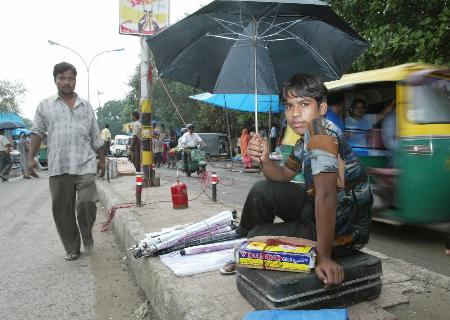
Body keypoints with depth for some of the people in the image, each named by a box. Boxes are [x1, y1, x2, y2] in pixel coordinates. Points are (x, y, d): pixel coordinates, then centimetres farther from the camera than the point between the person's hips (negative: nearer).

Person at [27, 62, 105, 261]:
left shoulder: (86, 106, 13)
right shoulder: (45, 106, 11)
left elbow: (96, 136, 14)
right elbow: (37, 133, 9)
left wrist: (102, 159, 13)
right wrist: (31, 158, 0)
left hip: (85, 164, 0)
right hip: (58, 167, 1)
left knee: (86, 203, -13)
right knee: (62, 210, 5)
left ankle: (87, 235, 16)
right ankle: (72, 248, 21)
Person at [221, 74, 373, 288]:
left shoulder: (320, 129, -26)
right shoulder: (304, 141, 3)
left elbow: (326, 194, -35)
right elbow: (284, 175, 13)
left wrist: (324, 257, -36)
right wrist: (264, 160, -9)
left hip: (341, 231, -8)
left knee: (257, 237, 2)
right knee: (262, 190, 11)